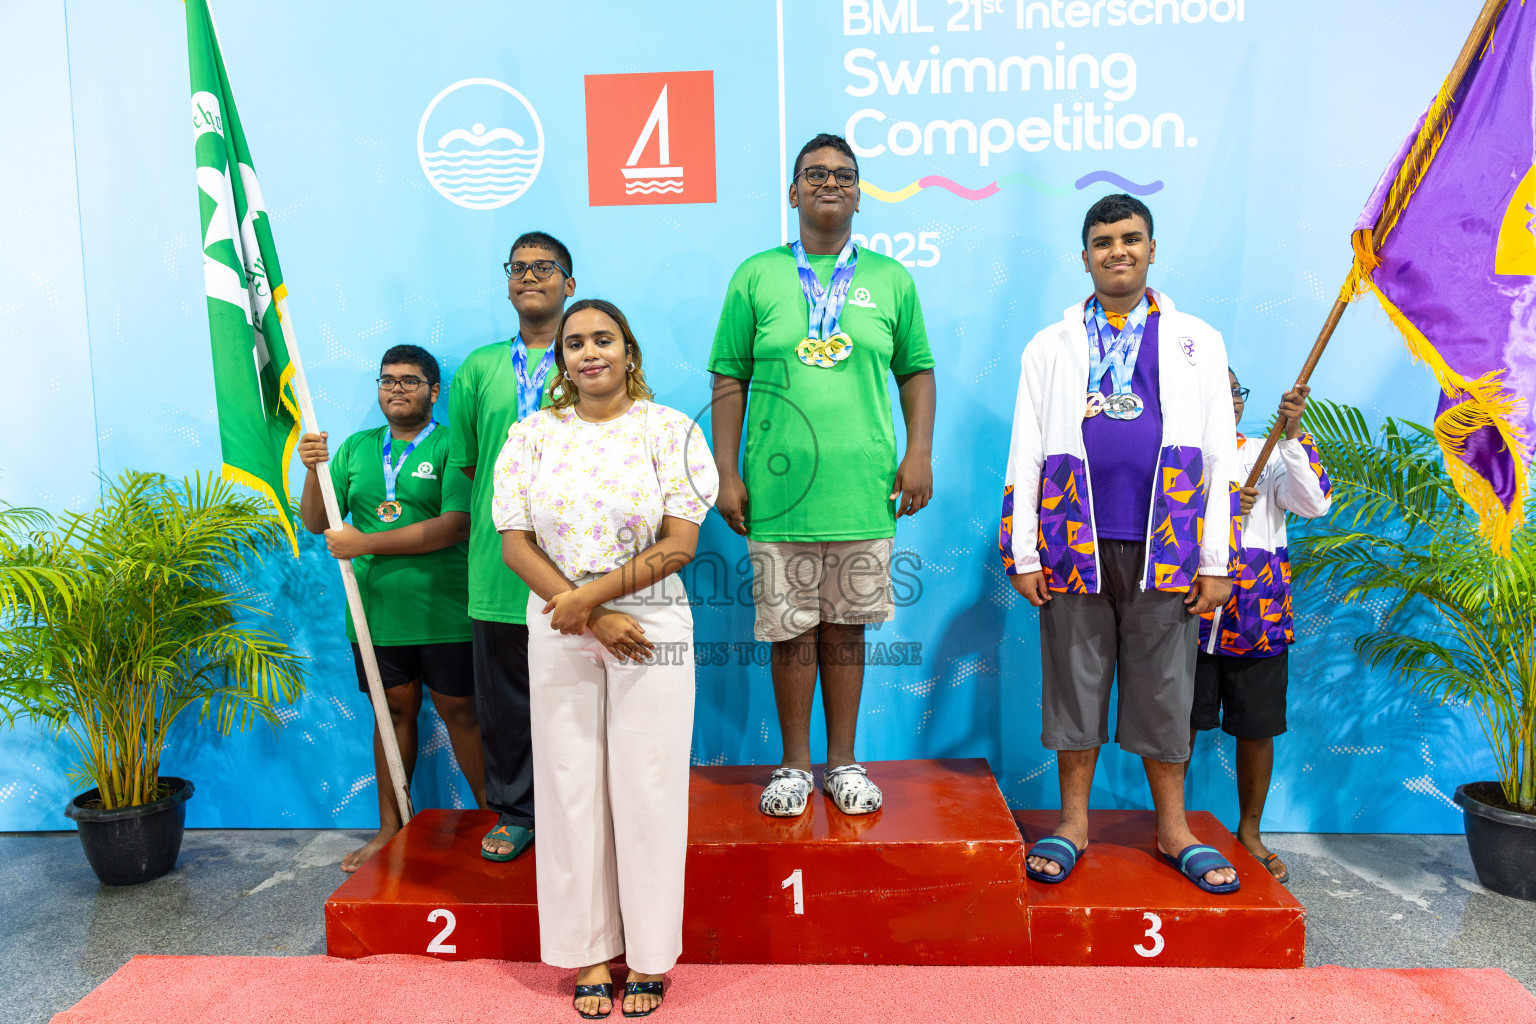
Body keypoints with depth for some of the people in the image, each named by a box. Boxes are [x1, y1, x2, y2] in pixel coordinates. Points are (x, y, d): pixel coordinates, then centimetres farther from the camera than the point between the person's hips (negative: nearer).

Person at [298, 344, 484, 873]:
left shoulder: (451, 446, -6)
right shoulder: (355, 448, 11)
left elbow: (457, 525, -18)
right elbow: (316, 523, 11)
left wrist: (366, 543, -17)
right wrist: (314, 471, -9)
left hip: (443, 613, -4)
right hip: (376, 612, 5)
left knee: (458, 711, 4)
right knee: (394, 712, 14)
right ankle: (391, 826, 26)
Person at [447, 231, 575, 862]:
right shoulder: (479, 368, 12)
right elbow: (464, 464, 15)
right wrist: (487, 530, 7)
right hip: (500, 563, 3)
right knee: (504, 695, 9)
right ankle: (514, 810, 25)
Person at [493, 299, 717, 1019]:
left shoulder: (669, 431, 1)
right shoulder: (533, 435, 6)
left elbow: (680, 543, -7)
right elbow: (515, 545, 0)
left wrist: (590, 593, -14)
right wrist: (595, 620, -10)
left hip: (653, 630, -2)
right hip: (559, 634, 2)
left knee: (648, 787, 2)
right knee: (570, 785, 6)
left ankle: (648, 956, 19)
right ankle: (590, 951, 22)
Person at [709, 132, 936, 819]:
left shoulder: (890, 280, 10)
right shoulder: (756, 277, 6)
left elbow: (916, 371, 13)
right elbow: (729, 379, 5)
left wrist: (919, 453, 1)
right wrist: (726, 472, 0)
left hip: (864, 490, 1)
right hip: (779, 488, -1)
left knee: (845, 627, 9)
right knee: (791, 631, 6)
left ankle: (843, 762, 24)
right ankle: (795, 764, 22)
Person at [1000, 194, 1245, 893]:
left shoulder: (1197, 343, 10)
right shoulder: (1049, 347, 10)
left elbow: (1220, 458, 7)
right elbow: (1024, 457, 7)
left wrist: (1217, 563, 1)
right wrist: (1022, 556, -1)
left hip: (1164, 548, 0)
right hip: (1075, 547, 0)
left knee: (1164, 690, 8)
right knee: (1074, 683, 7)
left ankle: (1173, 829, 21)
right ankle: (1074, 821, 20)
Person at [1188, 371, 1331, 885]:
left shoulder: (1270, 455, 6)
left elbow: (1315, 503, -11)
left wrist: (1293, 434, -19)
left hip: (1259, 623, 2)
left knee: (1257, 730, 9)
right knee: (1178, 725, 6)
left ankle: (1249, 832, 28)